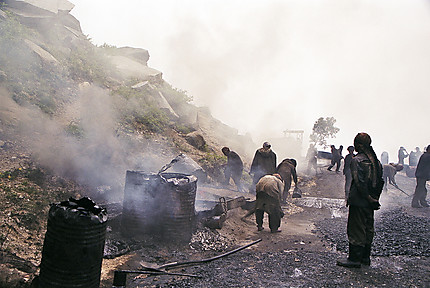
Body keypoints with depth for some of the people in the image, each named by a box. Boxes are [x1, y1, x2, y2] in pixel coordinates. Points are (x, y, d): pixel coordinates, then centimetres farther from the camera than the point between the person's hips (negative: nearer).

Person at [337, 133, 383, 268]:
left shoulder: (357, 160, -16)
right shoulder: (376, 160, 9)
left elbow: (360, 182, -23)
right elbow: (380, 181, 12)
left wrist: (368, 197, -16)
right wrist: (374, 198, 14)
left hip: (359, 201, -8)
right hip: (371, 203, 8)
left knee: (356, 229, 0)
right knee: (368, 228, 15)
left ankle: (354, 259, 5)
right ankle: (365, 257, 25)